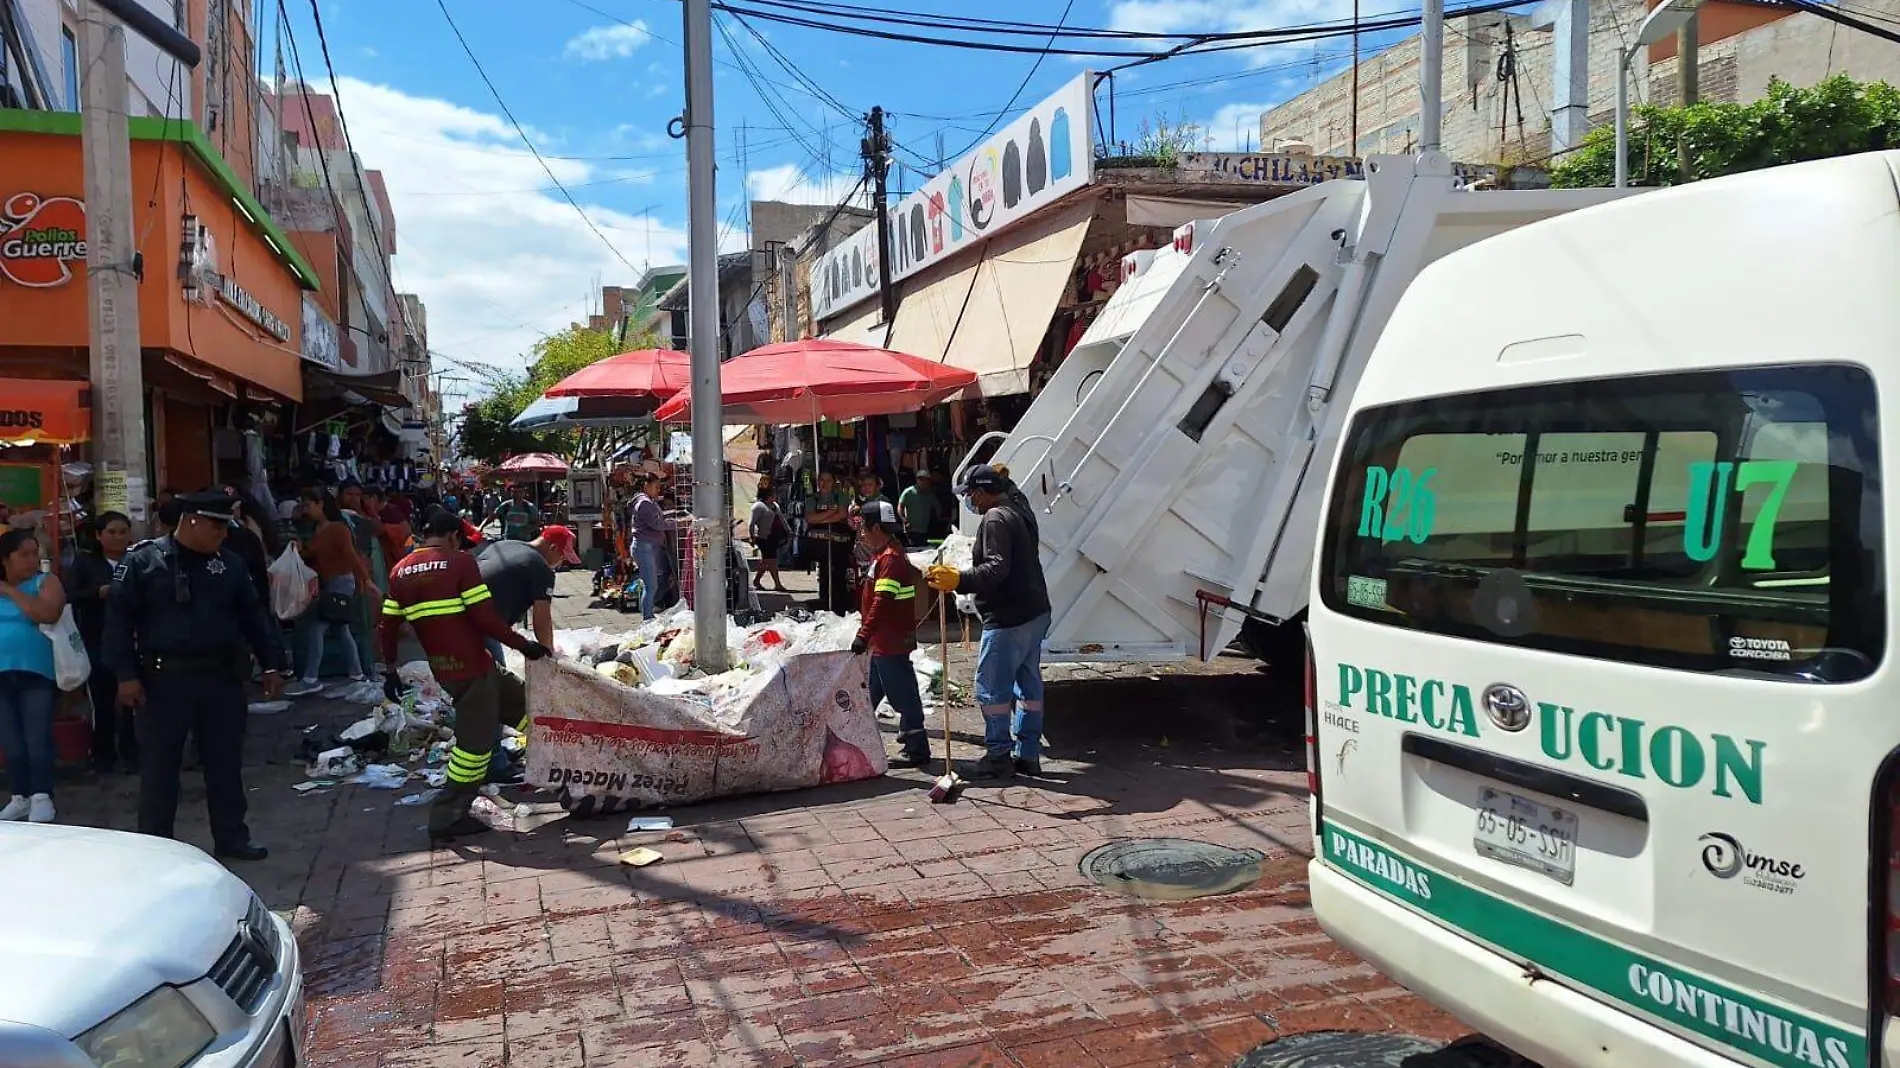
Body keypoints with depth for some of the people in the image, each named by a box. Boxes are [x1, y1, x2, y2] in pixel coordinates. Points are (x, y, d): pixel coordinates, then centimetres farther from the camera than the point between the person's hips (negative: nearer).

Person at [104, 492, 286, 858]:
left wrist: (271, 664, 9)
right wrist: (126, 675, -12)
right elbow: (119, 619, -6)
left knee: (226, 762, 10)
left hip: (222, 678, 4)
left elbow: (253, 617, 13)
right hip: (164, 680, -4)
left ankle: (231, 837, 21)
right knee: (159, 766, 4)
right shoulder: (143, 561, -5)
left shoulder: (228, 564, 7)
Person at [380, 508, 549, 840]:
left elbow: (387, 628, 8)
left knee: (513, 699, 22)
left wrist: (391, 672, 18)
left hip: (442, 668, 8)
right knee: (475, 739, 2)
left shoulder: (401, 571, 8)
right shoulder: (460, 562, -10)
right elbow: (486, 618, -17)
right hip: (471, 665, -7)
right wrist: (523, 645, -7)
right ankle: (447, 818, 5)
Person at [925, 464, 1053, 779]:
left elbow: (997, 568, -28)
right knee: (1029, 684, 13)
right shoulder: (1020, 509, 13)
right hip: (1036, 612, 11)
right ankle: (1028, 755, 20)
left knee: (992, 687, -1)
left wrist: (959, 580, -34)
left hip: (1008, 619, -11)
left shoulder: (995, 519, -17)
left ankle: (998, 756, 5)